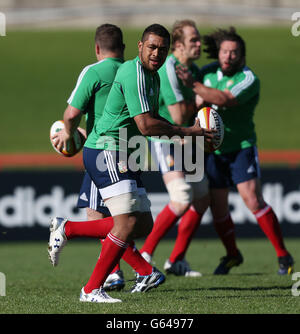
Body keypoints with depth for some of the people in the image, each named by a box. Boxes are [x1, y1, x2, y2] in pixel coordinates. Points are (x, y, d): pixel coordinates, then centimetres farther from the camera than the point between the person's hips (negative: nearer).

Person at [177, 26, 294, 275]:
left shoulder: (248, 79, -16)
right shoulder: (210, 71, 4)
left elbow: (224, 99, -32)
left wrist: (193, 84, -32)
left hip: (242, 147, -5)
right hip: (213, 149, 5)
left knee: (253, 201, -16)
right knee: (217, 207, 5)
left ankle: (283, 255, -8)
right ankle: (232, 255, 27)